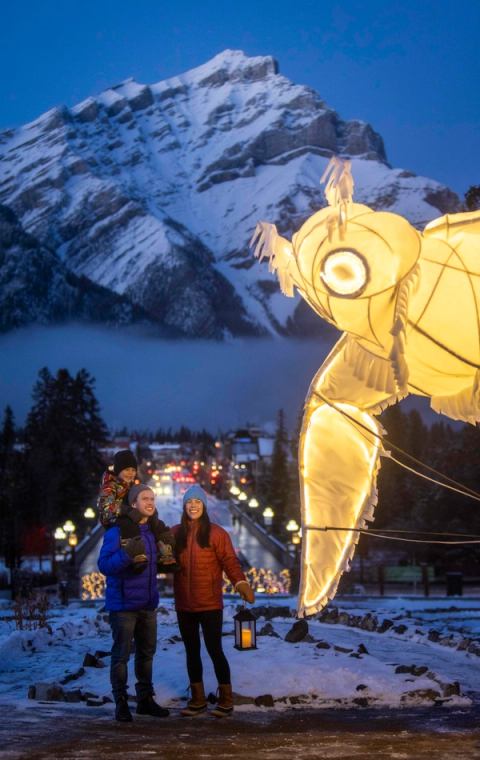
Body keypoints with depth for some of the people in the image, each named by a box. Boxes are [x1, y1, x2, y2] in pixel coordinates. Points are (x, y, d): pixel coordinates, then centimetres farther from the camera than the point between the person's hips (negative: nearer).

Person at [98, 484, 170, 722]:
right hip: (123, 603, -7)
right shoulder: (117, 532, -11)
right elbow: (104, 564, -19)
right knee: (121, 654, -3)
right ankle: (121, 703, 4)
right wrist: (127, 555, -32)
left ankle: (145, 699, 24)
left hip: (148, 604, 7)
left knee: (147, 652, 13)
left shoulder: (153, 532, 10)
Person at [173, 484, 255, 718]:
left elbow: (230, 561, -10)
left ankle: (226, 700, 7)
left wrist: (240, 582, -25)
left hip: (210, 604, -5)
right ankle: (197, 699, 23)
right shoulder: (175, 534, 6)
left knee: (214, 649, -3)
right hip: (184, 605, 5)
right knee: (192, 652, 13)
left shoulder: (216, 533, -6)